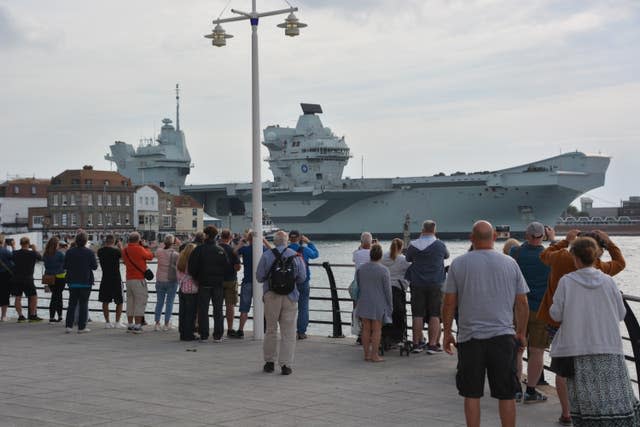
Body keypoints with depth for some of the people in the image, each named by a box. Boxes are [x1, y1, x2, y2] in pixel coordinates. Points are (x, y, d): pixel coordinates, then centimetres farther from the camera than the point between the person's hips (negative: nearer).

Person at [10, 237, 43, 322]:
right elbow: (40, 257, 6)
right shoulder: (32, 254, -8)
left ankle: (20, 316, 6)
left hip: (16, 279, 3)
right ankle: (32, 315, 10)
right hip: (27, 279, -3)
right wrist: (34, 249, 16)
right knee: (33, 297, 9)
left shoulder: (15, 253, -2)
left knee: (18, 298, 9)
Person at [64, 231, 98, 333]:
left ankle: (69, 326, 7)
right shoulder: (90, 252, -11)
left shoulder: (69, 252, -3)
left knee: (72, 304, 11)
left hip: (72, 282, 3)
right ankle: (81, 327, 2)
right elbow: (95, 266, -7)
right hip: (86, 282, -3)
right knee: (83, 304, 3)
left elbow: (65, 266, 1)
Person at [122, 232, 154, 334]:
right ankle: (137, 326, -7)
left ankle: (130, 325, 16)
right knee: (140, 302, -4)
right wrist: (145, 246, 10)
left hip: (129, 279, 7)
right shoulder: (139, 249, -15)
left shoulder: (125, 250, 6)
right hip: (139, 279, -7)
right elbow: (150, 256, -4)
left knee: (130, 302, 13)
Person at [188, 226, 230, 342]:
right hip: (218, 284, 1)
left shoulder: (199, 249, -7)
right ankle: (218, 335, 4)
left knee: (203, 310, 5)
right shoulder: (221, 250, -3)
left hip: (204, 283, -1)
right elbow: (226, 267, 0)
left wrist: (196, 278, 9)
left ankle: (203, 335, 3)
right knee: (218, 310, 6)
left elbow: (192, 267, -6)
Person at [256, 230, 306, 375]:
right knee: (288, 332, 4)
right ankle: (285, 365, 2)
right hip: (290, 296, 0)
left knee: (271, 330, 13)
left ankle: (269, 362, 19)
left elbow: (259, 277, -2)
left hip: (271, 296, 0)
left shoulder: (266, 255, -4)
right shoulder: (296, 256, 0)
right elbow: (302, 278, 3)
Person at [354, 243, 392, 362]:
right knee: (376, 330, 1)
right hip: (378, 305, -4)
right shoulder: (384, 270, -11)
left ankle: (367, 354, 13)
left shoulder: (361, 269, 4)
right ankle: (374, 355, 0)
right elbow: (387, 290, -9)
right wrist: (390, 306, 0)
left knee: (366, 329, 9)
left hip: (364, 303, 4)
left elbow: (358, 286, 11)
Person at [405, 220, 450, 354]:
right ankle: (432, 344, 1)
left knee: (418, 315, 7)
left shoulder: (413, 245, -3)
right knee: (435, 315, 3)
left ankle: (417, 343, 10)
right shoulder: (440, 245, -6)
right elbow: (447, 255, 13)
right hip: (435, 284, -1)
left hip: (417, 284, 2)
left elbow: (408, 259, 13)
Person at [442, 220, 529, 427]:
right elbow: (522, 303, 5)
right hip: (503, 336, 1)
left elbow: (449, 303, 1)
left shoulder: (459, 263, -1)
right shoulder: (510, 263, 2)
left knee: (471, 394, 6)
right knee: (506, 394, 6)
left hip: (470, 338, 0)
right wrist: (521, 333, 16)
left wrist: (447, 332, 12)